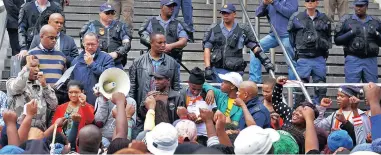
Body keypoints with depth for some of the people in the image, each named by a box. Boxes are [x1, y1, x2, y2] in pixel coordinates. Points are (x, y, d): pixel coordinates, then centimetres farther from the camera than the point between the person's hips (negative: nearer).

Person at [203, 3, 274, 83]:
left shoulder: (243, 30, 7)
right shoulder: (214, 30, 8)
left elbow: (255, 48, 9)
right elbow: (207, 49, 6)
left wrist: (266, 61, -1)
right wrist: (207, 68, -5)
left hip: (235, 72, 0)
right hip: (217, 70, 0)